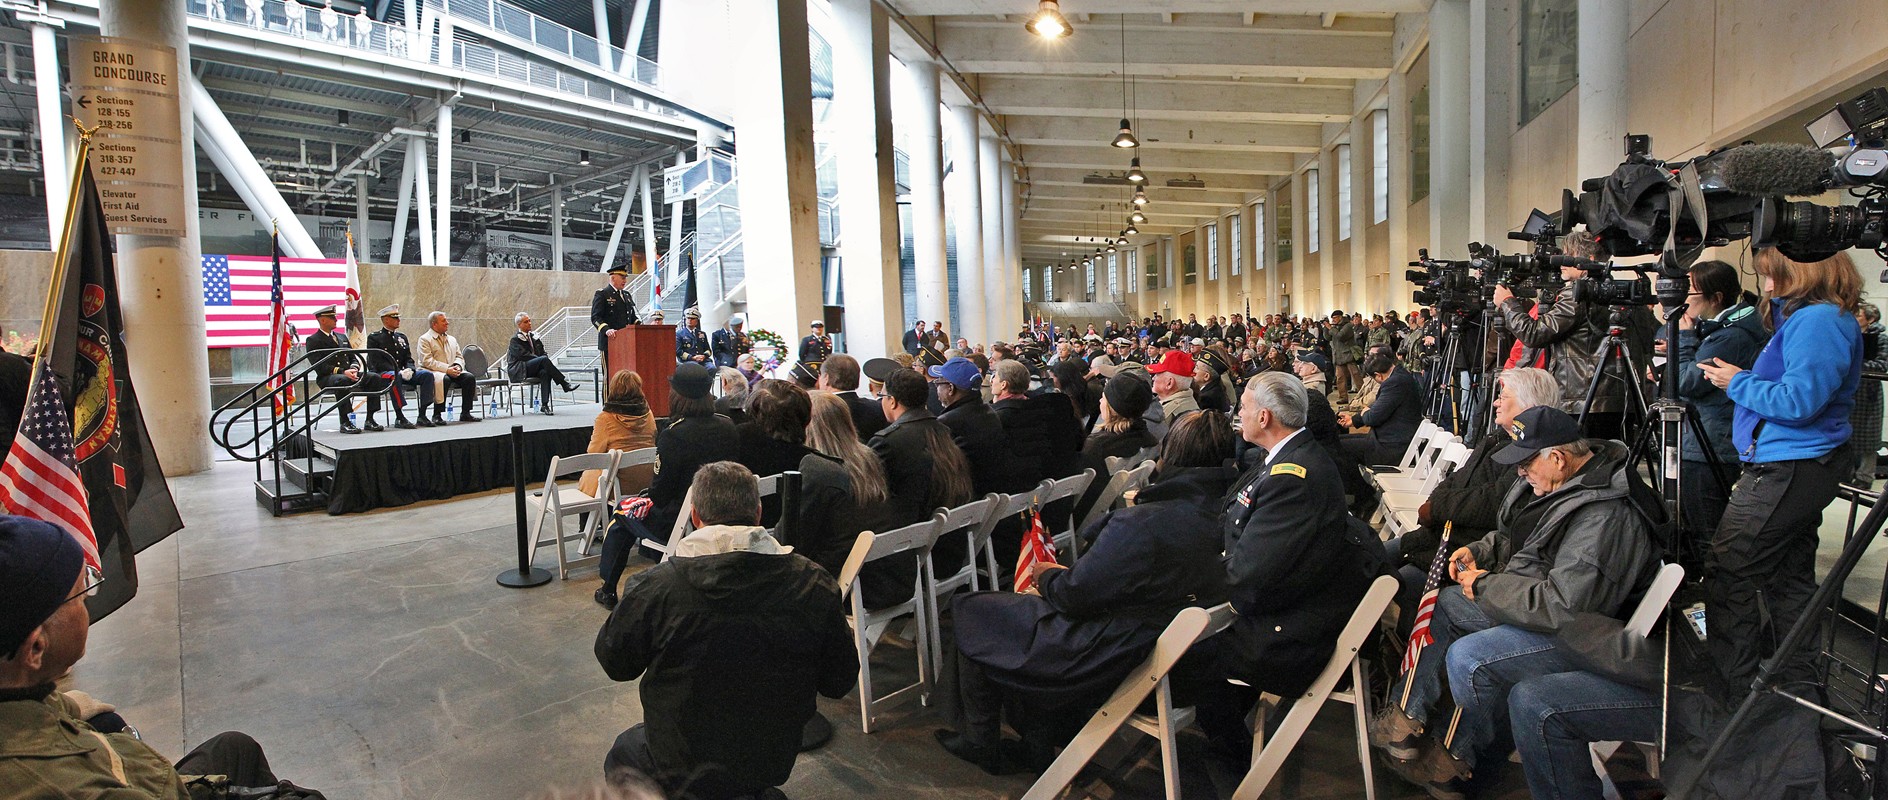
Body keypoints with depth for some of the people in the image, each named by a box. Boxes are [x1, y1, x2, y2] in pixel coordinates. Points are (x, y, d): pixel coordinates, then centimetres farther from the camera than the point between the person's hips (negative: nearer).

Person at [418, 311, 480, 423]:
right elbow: (427, 361, -11)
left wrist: (457, 366, -6)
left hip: (452, 372, 6)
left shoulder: (452, 339, 23)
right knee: (444, 379, -38)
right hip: (433, 372, -6)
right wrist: (447, 369, -20)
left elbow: (459, 357, 19)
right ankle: (437, 415, -30)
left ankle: (465, 413, -16)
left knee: (470, 377, -21)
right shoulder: (424, 339, 1)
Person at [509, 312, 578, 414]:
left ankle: (544, 405, -39)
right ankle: (564, 384, -32)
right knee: (544, 359, -31)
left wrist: (546, 362, -5)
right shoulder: (515, 339, 0)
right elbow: (524, 355, -13)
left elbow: (542, 353, 19)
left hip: (534, 369, 5)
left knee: (545, 372, -32)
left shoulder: (534, 337, 22)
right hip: (519, 371, -5)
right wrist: (543, 361, -20)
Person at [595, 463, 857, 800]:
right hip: (774, 765, 3)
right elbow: (839, 683, -8)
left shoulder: (656, 587, -24)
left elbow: (614, 662, -5)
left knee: (621, 754, 30)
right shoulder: (815, 585, -19)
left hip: (681, 771, -3)